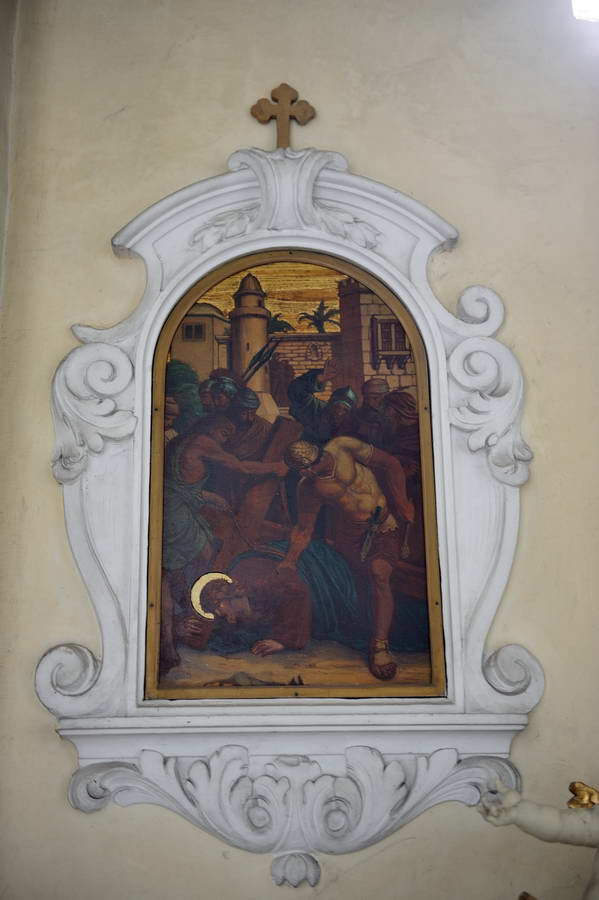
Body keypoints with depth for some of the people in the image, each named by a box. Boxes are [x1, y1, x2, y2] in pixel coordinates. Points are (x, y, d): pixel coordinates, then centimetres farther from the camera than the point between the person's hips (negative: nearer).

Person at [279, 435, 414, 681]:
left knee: (379, 573, -24)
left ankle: (379, 646, -25)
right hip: (349, 534, 5)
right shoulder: (308, 488, -7)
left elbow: (389, 464, -7)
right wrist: (290, 559, -12)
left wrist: (400, 501, -10)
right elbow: (304, 529, 1)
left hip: (384, 525, -5)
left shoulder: (343, 447, -15)